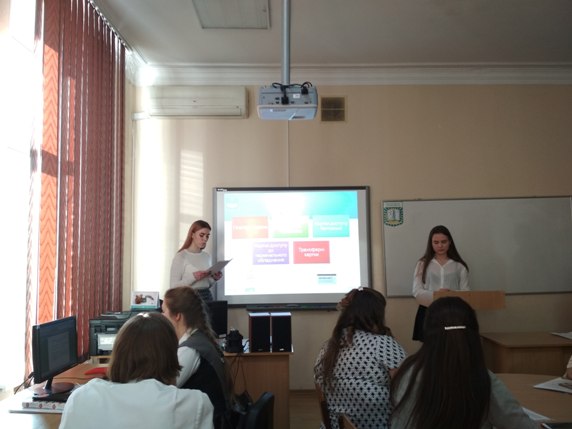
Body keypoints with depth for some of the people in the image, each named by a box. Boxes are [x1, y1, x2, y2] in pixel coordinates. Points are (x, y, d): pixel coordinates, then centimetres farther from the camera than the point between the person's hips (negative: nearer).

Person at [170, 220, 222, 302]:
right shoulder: (180, 257, -8)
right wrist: (193, 277, -23)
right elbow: (174, 286, -13)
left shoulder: (207, 256, 8)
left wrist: (214, 279, -2)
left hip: (207, 296, 5)